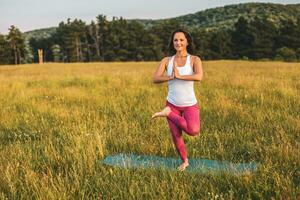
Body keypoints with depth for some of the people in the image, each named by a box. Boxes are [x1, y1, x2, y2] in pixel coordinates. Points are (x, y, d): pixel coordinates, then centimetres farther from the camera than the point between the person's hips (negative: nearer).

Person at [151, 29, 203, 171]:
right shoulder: (166, 61, 0)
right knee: (176, 135, 3)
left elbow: (199, 77, -25)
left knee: (193, 131, -26)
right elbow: (155, 79, -12)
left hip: (190, 105, -2)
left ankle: (168, 113, -4)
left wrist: (179, 75, -23)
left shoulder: (195, 60, -5)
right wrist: (171, 77, -26)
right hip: (172, 104, 2)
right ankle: (184, 161, 30)